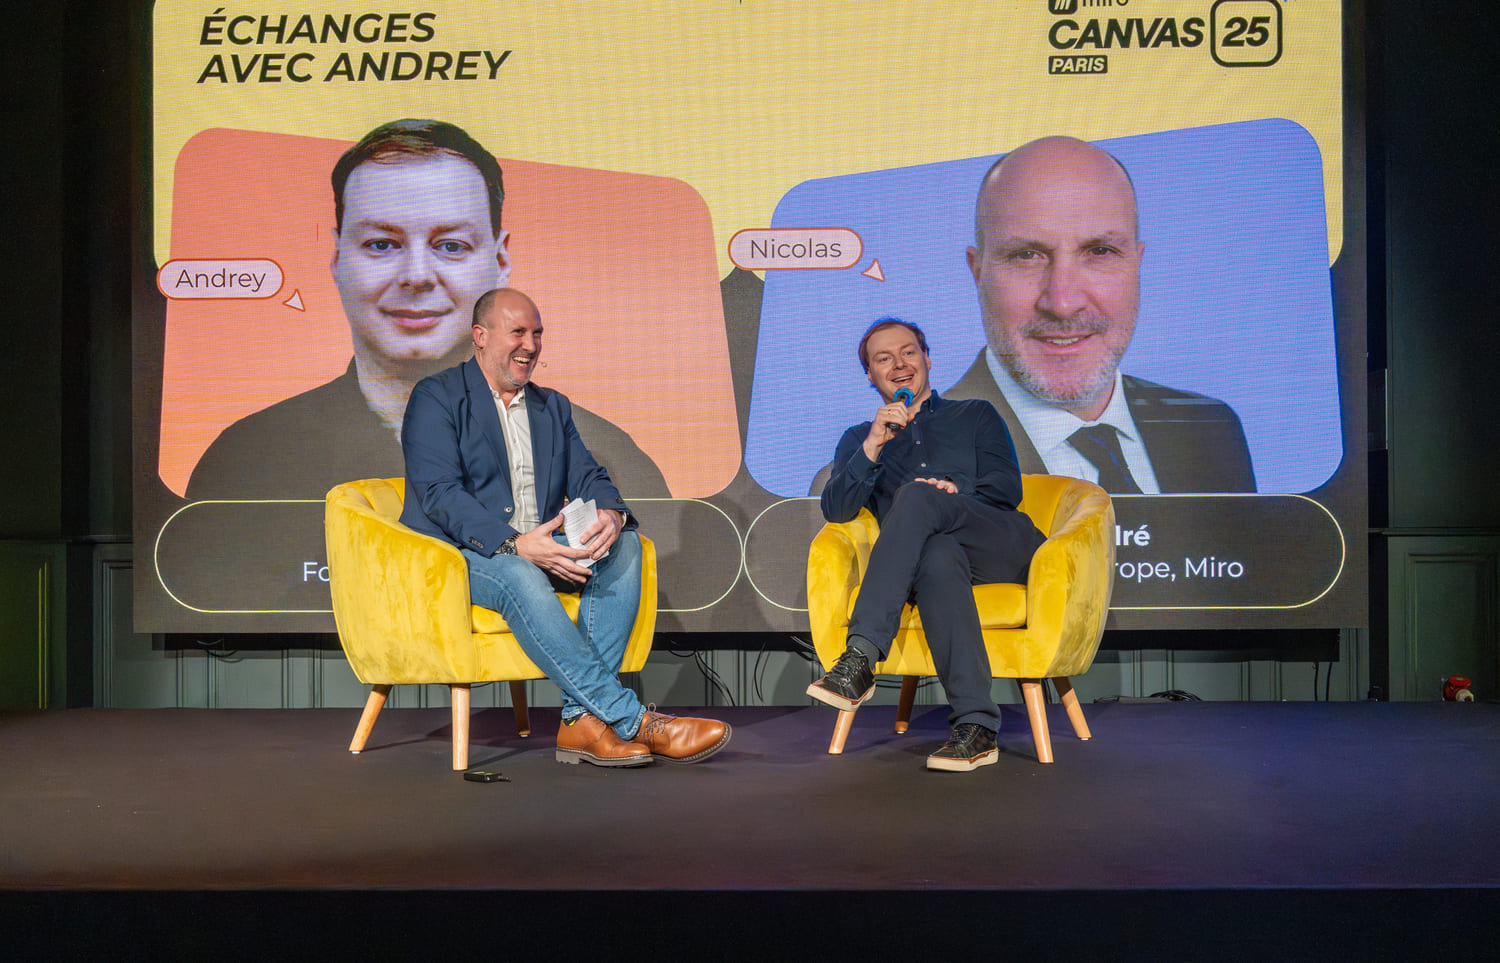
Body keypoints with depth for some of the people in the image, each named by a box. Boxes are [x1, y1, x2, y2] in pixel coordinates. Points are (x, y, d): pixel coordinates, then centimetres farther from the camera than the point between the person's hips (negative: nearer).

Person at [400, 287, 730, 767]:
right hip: (460, 554, -6)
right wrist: (513, 544, -29)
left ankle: (584, 717, -28)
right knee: (520, 577, -37)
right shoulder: (436, 397, 0)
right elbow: (438, 492, -13)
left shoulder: (553, 406, 20)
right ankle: (634, 722, -36)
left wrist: (612, 515, -17)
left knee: (624, 545, -20)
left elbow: (587, 477, 10)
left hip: (541, 549, 6)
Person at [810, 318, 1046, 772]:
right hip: (934, 549, 1)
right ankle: (976, 726, -46)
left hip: (1004, 546, -1)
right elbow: (835, 509, 11)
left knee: (917, 496, -32)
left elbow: (1007, 488, 10)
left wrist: (955, 495, -11)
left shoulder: (976, 415, 27)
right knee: (936, 555, -39)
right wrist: (873, 446, -3)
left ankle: (860, 658, -41)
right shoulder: (858, 439, 29)